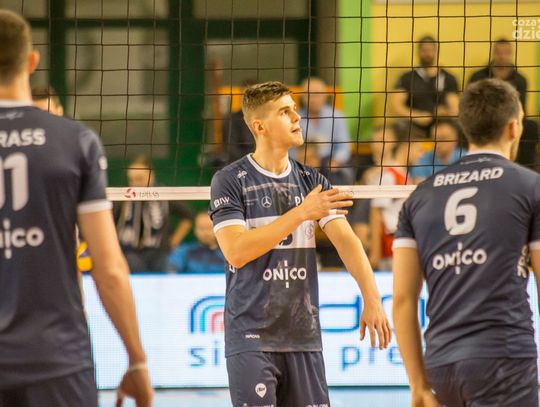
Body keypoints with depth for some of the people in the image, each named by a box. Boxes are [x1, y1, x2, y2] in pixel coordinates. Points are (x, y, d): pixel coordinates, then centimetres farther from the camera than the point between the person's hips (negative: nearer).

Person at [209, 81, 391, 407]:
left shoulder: (311, 181, 9)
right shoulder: (230, 181, -5)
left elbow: (346, 240, 0)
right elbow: (236, 252, -16)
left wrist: (372, 300, -13)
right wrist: (301, 213, -20)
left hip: (304, 334, 5)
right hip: (252, 335, -5)